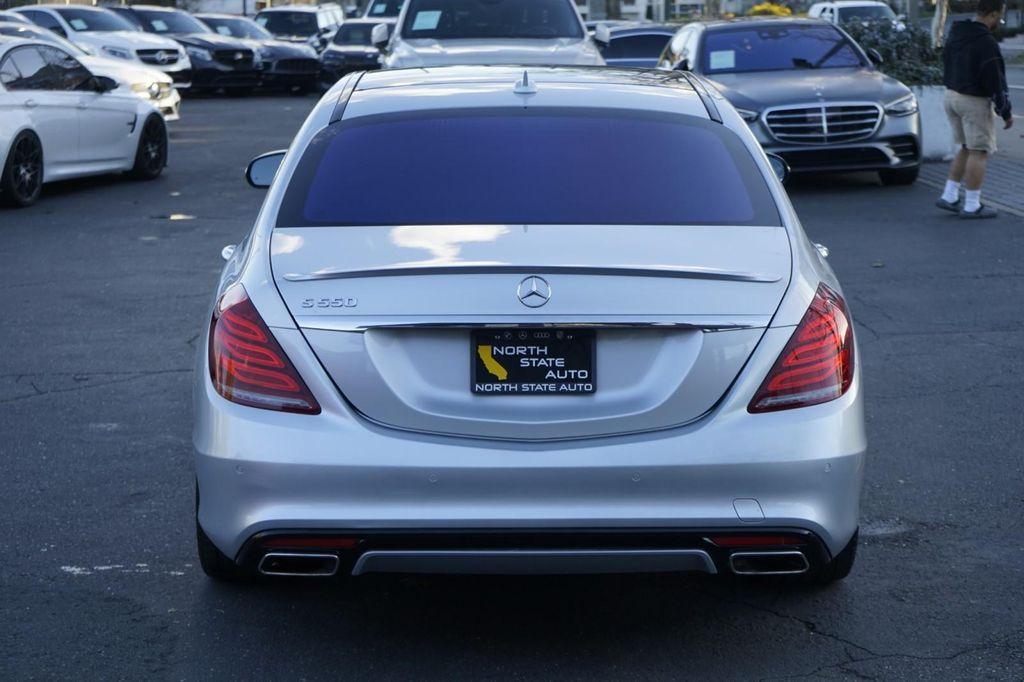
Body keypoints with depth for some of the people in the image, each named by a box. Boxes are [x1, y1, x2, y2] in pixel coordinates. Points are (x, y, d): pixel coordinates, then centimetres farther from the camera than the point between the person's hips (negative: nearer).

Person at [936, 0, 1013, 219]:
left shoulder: (956, 33, 7)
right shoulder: (986, 43, -20)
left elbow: (946, 63, 16)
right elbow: (996, 81, -17)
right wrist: (1006, 112, -8)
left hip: (951, 95, 9)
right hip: (974, 102, -9)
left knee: (966, 148, 19)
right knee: (979, 152, 0)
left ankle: (949, 196, 19)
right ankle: (972, 206, 2)